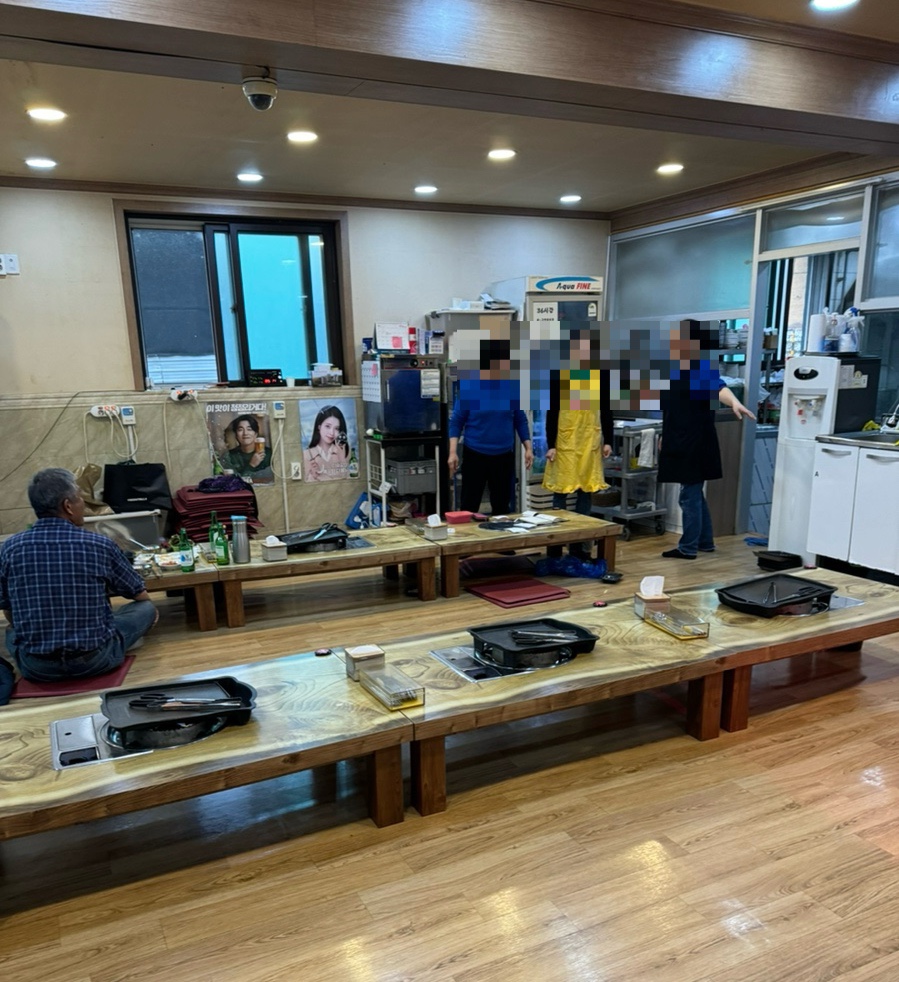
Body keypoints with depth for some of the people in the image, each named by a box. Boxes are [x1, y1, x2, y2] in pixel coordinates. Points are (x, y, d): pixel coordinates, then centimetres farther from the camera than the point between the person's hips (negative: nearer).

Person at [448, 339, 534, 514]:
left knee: (501, 506, 10)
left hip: (504, 456, 3)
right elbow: (456, 421, -5)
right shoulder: (468, 386, -8)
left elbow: (520, 420, 9)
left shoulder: (512, 386, 1)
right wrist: (453, 452, -12)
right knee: (469, 506, 1)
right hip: (475, 455, -3)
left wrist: (528, 448, 4)